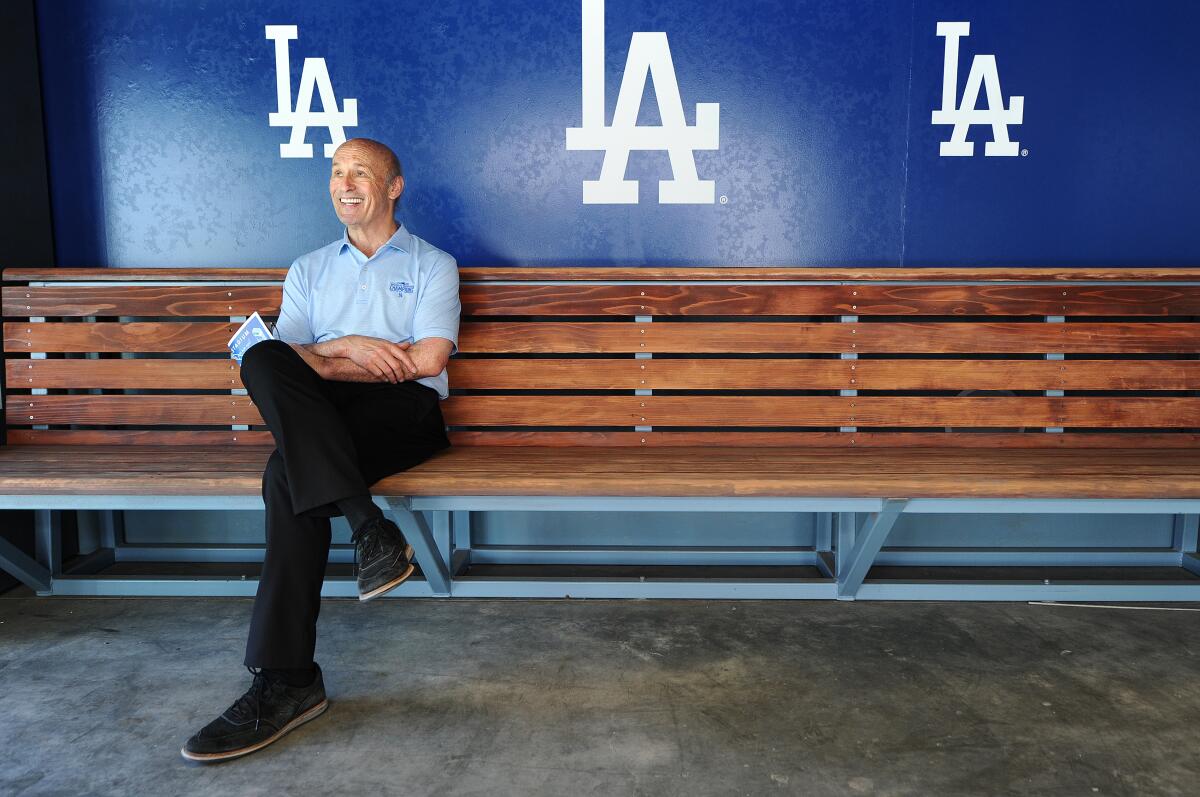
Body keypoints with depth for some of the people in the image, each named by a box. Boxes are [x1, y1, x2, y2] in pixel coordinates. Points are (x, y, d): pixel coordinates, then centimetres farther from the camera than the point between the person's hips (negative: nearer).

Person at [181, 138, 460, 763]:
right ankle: (369, 527, -38)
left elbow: (427, 360, -4)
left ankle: (288, 679, -30)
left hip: (405, 413, -4)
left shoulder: (432, 265, 13)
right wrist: (346, 347, -11)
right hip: (318, 414, 4)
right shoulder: (308, 271, 26)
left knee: (289, 473, -32)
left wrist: (320, 361, -3)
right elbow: (286, 358, 11)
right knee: (263, 360, -31)